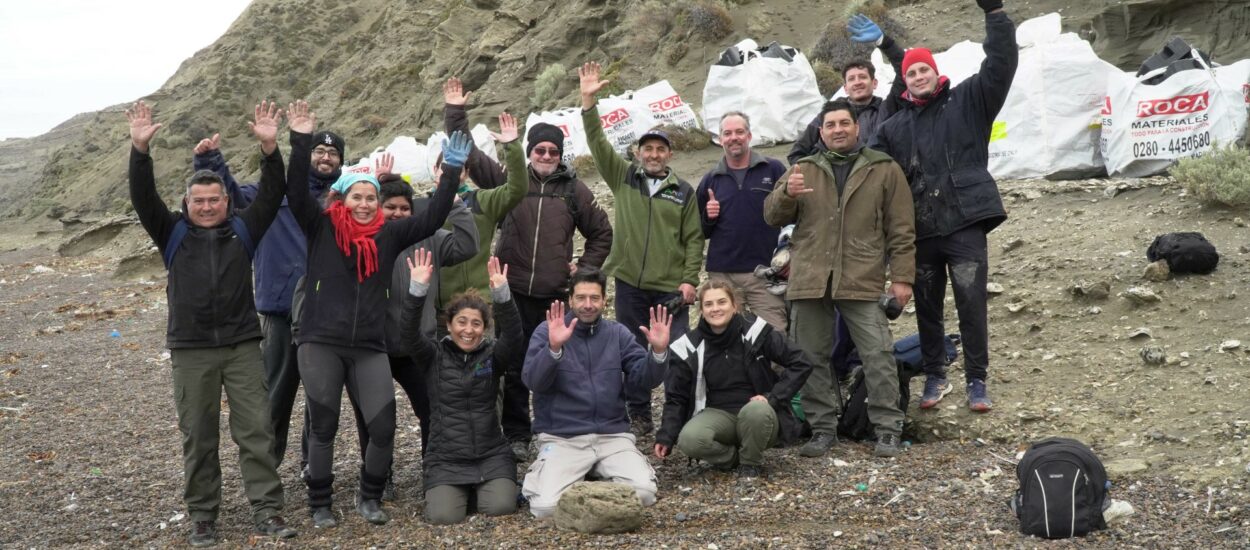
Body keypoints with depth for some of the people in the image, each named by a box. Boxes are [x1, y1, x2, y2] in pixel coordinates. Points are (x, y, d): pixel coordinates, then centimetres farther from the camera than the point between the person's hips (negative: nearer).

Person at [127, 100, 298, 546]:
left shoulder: (242, 228, 6)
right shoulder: (173, 233, 5)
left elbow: (272, 193, -4)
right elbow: (143, 198, -6)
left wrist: (270, 148, -19)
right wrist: (140, 149, -20)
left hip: (243, 345, 0)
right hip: (191, 351, 0)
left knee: (256, 430, 0)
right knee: (198, 437, 6)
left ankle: (267, 510, 6)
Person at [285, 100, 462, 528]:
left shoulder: (388, 235, 8)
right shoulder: (320, 228, 2)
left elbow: (432, 219, 4)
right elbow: (296, 193, -10)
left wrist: (452, 171, -3)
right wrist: (301, 141, -18)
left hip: (370, 348, 2)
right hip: (320, 344, -2)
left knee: (383, 427, -3)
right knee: (323, 426, 5)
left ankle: (369, 497, 20)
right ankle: (320, 504, 22)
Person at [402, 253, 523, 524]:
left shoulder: (493, 355, 1)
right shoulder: (434, 355, 1)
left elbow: (513, 336, -18)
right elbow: (410, 333, -17)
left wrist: (501, 294, -35)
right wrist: (418, 289, -33)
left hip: (492, 455, 0)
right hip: (446, 459, 0)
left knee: (501, 509, -22)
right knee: (443, 517, -21)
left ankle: (481, 489, 13)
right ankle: (460, 491, 14)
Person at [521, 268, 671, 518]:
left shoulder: (617, 333, 9)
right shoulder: (547, 331, 0)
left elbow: (644, 379, 0)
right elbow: (533, 382, -15)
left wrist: (658, 352, -19)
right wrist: (554, 347, -33)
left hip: (612, 434, 3)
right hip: (561, 436, -2)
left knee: (643, 492, -20)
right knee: (548, 506, -23)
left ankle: (600, 473, 11)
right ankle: (539, 475, 12)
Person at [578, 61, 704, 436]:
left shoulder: (684, 192, 5)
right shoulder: (622, 177, 7)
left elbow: (694, 239, 3)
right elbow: (598, 142, 0)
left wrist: (690, 279, -7)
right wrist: (589, 101, -9)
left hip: (671, 289, -1)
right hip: (629, 284, 2)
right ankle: (639, 417, 20)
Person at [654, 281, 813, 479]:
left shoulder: (755, 331, -10)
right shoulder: (689, 347, -5)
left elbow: (801, 364, -5)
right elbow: (676, 397, 4)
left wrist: (773, 397, -15)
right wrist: (665, 437, -9)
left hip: (757, 412, -1)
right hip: (718, 415, 1)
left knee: (756, 410, -37)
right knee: (689, 440, -30)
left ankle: (752, 463, -7)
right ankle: (734, 457, 0)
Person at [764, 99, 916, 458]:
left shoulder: (884, 170, 8)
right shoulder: (803, 170, 15)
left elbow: (901, 230, 6)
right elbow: (772, 216, 10)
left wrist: (902, 277, -1)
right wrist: (787, 194, -11)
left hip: (863, 280, -2)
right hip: (809, 279, 3)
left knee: (878, 355, -5)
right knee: (810, 358, 6)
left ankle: (888, 431, 5)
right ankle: (823, 429, 16)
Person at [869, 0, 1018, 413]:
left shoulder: (968, 101, 6)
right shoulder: (895, 127, 15)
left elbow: (1001, 65, -5)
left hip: (964, 224, -3)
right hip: (920, 231, 4)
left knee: (972, 304, -2)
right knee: (926, 307, 11)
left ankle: (976, 380, 9)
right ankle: (935, 376, 26)